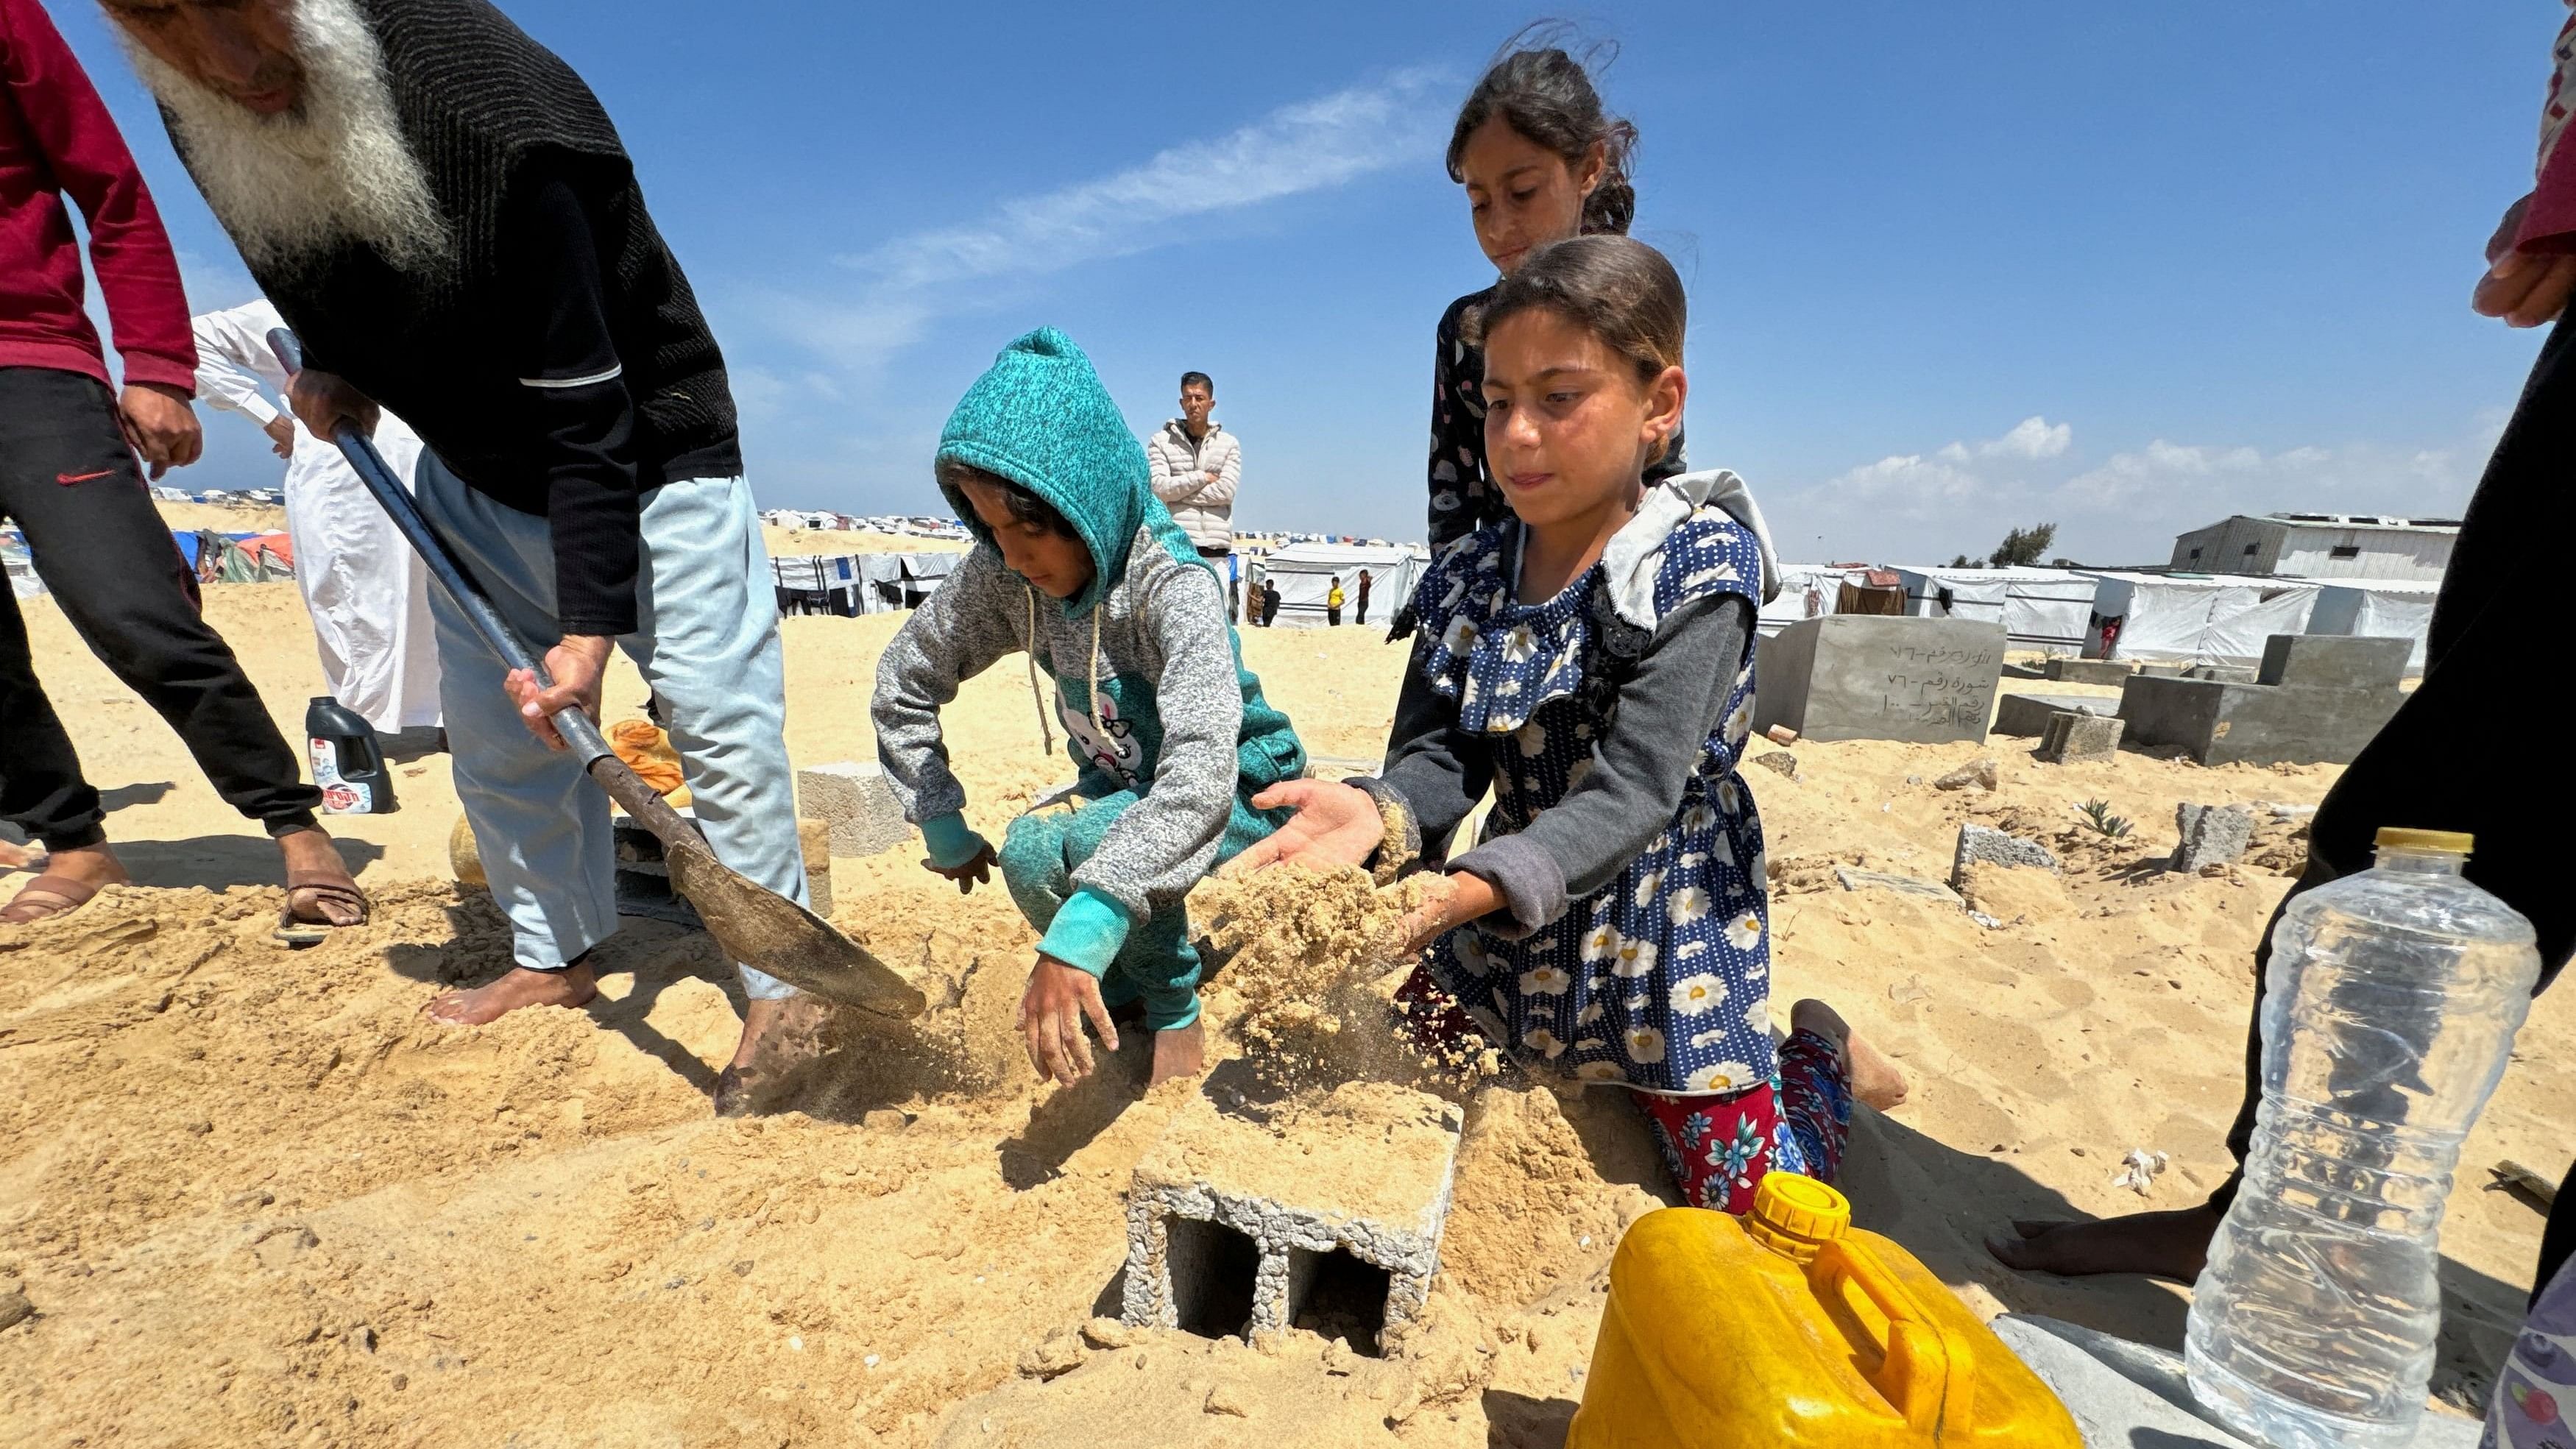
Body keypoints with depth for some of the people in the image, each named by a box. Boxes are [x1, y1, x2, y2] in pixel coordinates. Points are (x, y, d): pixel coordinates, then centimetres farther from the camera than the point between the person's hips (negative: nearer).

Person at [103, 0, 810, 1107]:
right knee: (495, 735, 11)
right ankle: (557, 956, 28)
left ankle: (777, 988, -1)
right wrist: (330, 367, 0)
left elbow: (588, 414, -28)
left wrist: (590, 621, -30)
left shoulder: (490, 109, -26)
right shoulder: (196, 110, -4)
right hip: (473, 468, 8)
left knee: (720, 719, -13)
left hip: (647, 452, -7)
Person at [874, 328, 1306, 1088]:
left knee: (1054, 847, -31)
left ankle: (1176, 1011, -5)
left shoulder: (1174, 584, -31)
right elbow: (904, 682, 1)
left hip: (1237, 795, -6)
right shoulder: (1002, 575, -13)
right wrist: (941, 823, 1)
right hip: (1125, 789, 6)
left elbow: (1200, 772, -45)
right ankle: (1136, 986, 8)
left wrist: (1081, 929, -51)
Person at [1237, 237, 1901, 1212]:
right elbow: (1438, 760, -12)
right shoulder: (1467, 580, -5)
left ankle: (1821, 1054, 36)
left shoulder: (1698, 566, -20)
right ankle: (1587, 1074, 39)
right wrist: (1375, 812, -35)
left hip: (1663, 929, -4)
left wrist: (1462, 891, -44)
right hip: (1516, 921, 5)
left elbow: (1634, 792, -29)